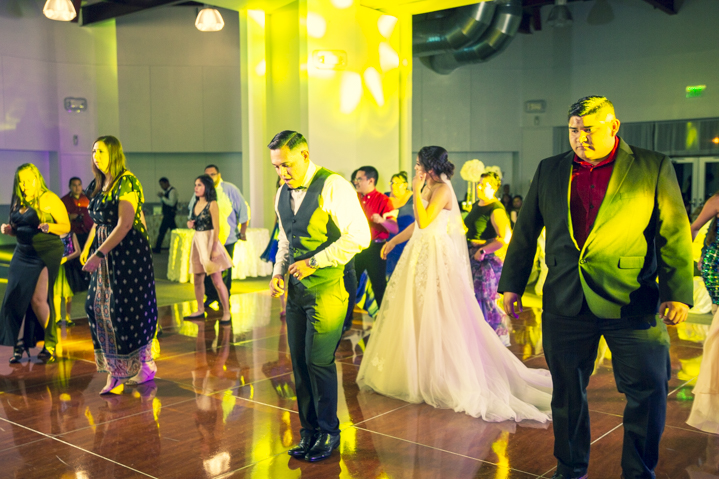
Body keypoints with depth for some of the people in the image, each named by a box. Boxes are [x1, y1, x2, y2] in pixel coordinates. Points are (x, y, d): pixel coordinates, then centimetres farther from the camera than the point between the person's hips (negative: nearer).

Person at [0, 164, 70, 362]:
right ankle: (19, 345, 6)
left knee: (38, 299, -8)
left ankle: (50, 343, 7)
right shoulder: (19, 202, 11)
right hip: (23, 254, 6)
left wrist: (49, 227, -24)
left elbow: (66, 226, -6)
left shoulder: (49, 199, -5)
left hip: (46, 254, -6)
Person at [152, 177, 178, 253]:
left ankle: (157, 249, -5)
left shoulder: (172, 191, -13)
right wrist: (161, 196, 3)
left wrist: (163, 197, -21)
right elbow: (163, 202, 22)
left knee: (162, 230, -8)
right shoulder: (166, 191, 16)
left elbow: (172, 203, -23)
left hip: (170, 213, -10)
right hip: (167, 213, 10)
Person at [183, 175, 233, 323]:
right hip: (197, 241, 7)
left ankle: (226, 313, -4)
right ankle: (200, 310, 22)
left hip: (209, 241, -7)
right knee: (198, 279, 10)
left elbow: (216, 228, -13)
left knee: (217, 280, -8)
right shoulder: (196, 204, 13)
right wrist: (191, 224, 1)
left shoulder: (212, 204, -9)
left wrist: (214, 248, -19)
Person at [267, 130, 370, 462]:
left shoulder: (333, 187, -12)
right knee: (299, 361, 9)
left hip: (326, 288, -7)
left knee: (318, 361, -5)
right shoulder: (282, 194, 12)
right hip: (296, 289, 7)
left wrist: (314, 262, -17)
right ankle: (309, 431, 24)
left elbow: (359, 236, -18)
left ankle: (328, 433, 15)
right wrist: (279, 271, 6)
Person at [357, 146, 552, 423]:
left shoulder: (443, 189, -16)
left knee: (437, 315, -2)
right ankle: (418, 369, 25)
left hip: (436, 257, -9)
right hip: (421, 255, 9)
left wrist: (416, 191, -19)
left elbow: (424, 221, -25)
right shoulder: (428, 189, 11)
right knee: (414, 313, 14)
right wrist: (393, 241, 21)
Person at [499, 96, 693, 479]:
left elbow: (674, 235, -1)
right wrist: (512, 285, 11)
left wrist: (678, 293, -8)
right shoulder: (549, 170, 8)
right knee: (567, 393, 12)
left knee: (649, 391, 0)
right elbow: (525, 231, 12)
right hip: (565, 303, 2)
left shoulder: (654, 168, 1)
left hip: (632, 303, -2)